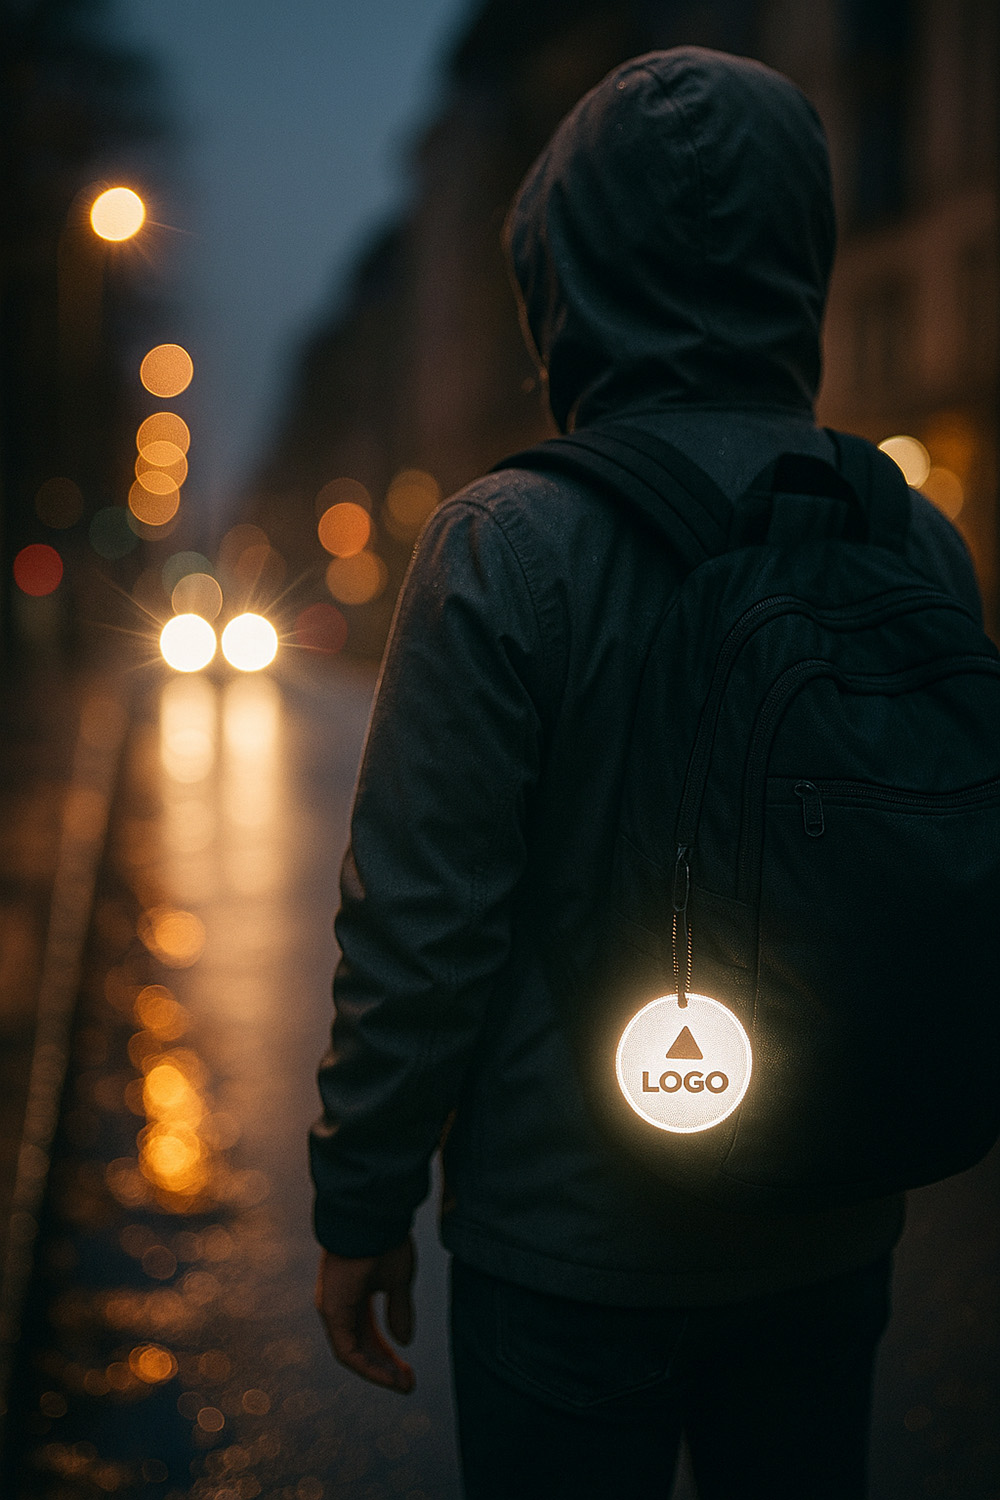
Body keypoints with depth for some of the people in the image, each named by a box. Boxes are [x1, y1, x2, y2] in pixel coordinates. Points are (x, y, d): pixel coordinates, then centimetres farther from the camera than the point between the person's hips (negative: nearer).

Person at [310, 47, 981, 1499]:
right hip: (836, 1236, 5)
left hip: (572, 1235, -4)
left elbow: (421, 925, -16)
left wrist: (362, 1208, -3)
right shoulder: (923, 541, -3)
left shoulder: (511, 545, -18)